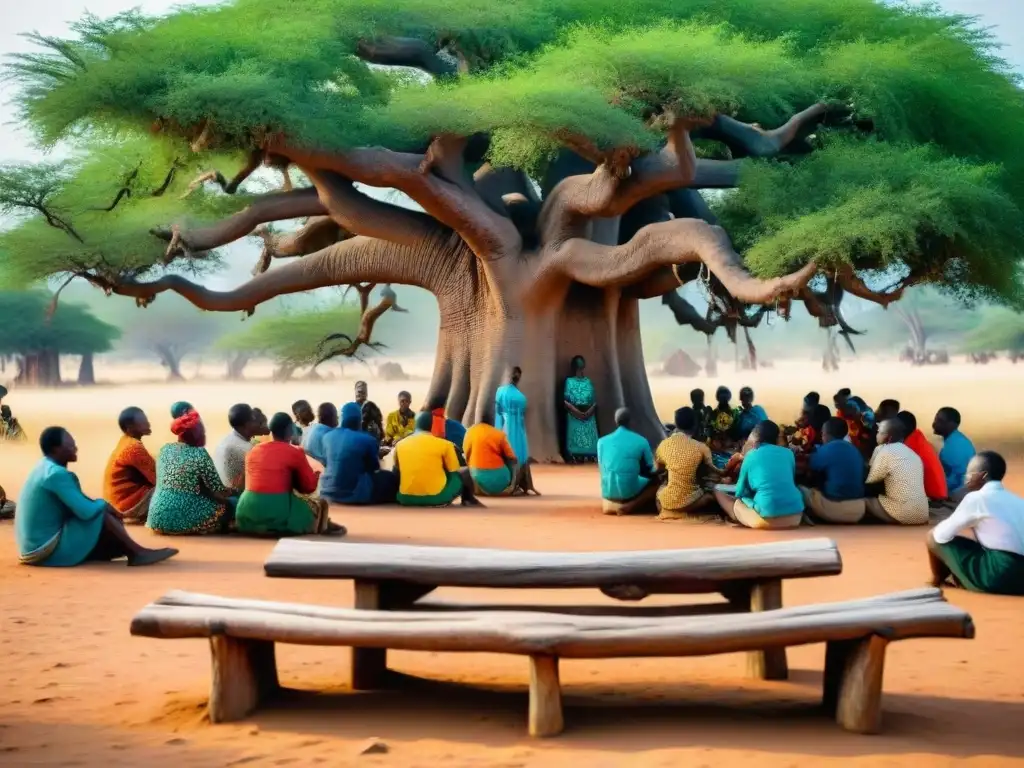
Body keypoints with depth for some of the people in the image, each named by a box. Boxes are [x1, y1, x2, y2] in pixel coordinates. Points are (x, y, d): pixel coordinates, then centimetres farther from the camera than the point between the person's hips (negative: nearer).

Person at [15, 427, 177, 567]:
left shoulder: (46, 469, 10)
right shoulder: (57, 474, -20)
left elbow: (79, 506, 16)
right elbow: (86, 511, -23)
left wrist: (99, 505, 0)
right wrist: (103, 504, -3)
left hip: (36, 546, 10)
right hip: (47, 549, -10)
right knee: (102, 514, -12)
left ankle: (131, 551, 4)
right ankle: (137, 553, -1)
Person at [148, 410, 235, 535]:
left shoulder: (165, 450, 9)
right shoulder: (200, 454, -9)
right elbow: (219, 491, -7)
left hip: (157, 517, 6)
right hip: (183, 519, -6)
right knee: (227, 505, 14)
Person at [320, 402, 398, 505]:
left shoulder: (328, 436, 3)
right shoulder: (367, 439, -12)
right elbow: (374, 467, 2)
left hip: (328, 492, 6)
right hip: (355, 494, -6)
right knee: (390, 478, 14)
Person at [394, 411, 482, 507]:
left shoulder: (400, 444, 7)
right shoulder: (444, 444, -3)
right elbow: (454, 472, 7)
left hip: (407, 498, 3)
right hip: (436, 497, -3)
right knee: (466, 473, 21)